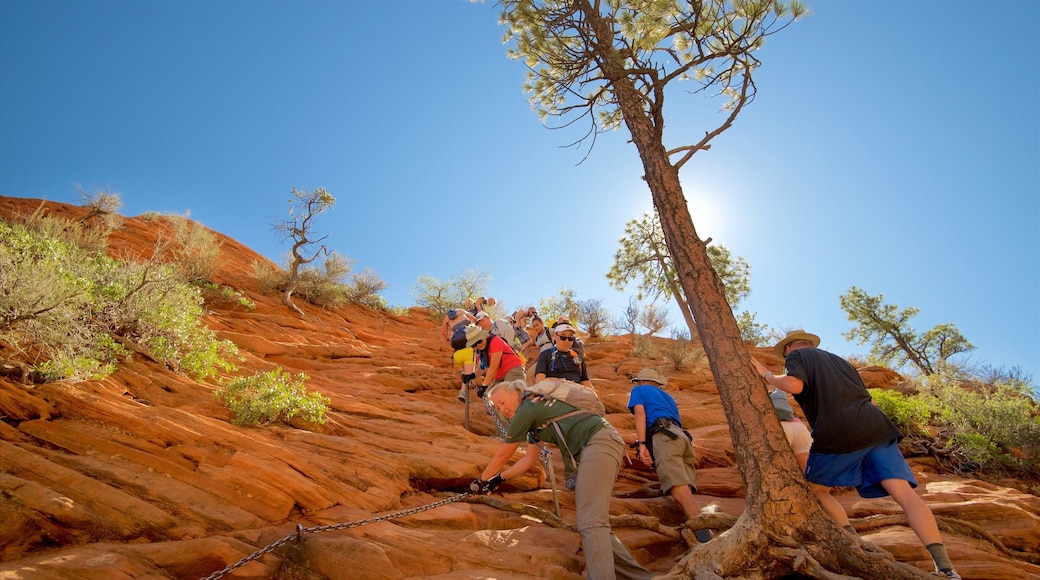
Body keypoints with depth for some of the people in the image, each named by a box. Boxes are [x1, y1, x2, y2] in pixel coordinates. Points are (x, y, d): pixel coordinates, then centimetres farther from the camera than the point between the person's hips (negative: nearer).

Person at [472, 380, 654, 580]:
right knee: (595, 522, 9)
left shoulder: (526, 411, -3)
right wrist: (498, 479, 37)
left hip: (599, 443, -10)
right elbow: (529, 459, 32)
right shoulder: (535, 411, 25)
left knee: (590, 522, -19)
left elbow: (502, 455, 7)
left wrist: (481, 480, 22)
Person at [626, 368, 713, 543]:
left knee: (680, 492, -22)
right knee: (684, 496, -5)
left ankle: (707, 539, -38)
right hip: (684, 438, 7)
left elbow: (640, 413, 2)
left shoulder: (639, 390, 22)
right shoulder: (667, 397, 40)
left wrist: (641, 444, -11)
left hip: (664, 436, -7)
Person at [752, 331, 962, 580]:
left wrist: (768, 375, 5)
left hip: (837, 436, -5)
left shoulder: (797, 356, 11)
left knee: (816, 488, 16)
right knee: (905, 493, -4)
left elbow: (794, 385, -10)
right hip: (876, 428, 6)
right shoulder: (839, 360, 30)